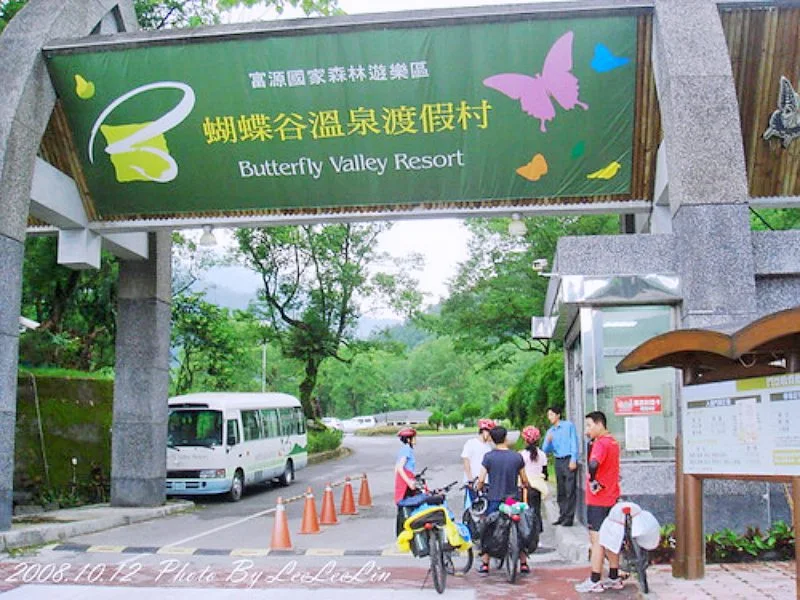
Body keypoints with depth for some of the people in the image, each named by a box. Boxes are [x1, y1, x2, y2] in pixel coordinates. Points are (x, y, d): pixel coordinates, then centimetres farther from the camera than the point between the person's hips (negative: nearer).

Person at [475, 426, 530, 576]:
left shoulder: (489, 456, -8)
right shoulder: (517, 457, -2)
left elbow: (481, 480, -10)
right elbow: (524, 480, 6)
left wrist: (478, 489, 10)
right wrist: (526, 486, 28)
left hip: (494, 500, -1)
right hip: (513, 499, 2)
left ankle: (484, 565, 10)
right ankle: (523, 564, 15)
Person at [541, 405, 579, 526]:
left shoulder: (569, 426, 0)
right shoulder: (550, 431, 14)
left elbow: (574, 443, -5)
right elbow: (545, 450, 11)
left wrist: (573, 460, -13)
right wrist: (548, 441, -9)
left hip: (569, 460, -6)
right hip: (558, 461, 6)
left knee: (570, 490, -6)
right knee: (560, 491, 8)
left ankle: (569, 517, -4)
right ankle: (562, 515, 15)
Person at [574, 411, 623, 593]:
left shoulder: (600, 443, -17)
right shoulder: (613, 442, 13)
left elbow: (593, 464, -35)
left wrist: (592, 481, -20)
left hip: (597, 499, -9)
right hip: (611, 498, 9)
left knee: (596, 539, -4)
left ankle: (594, 581, -1)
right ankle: (614, 578, 20)